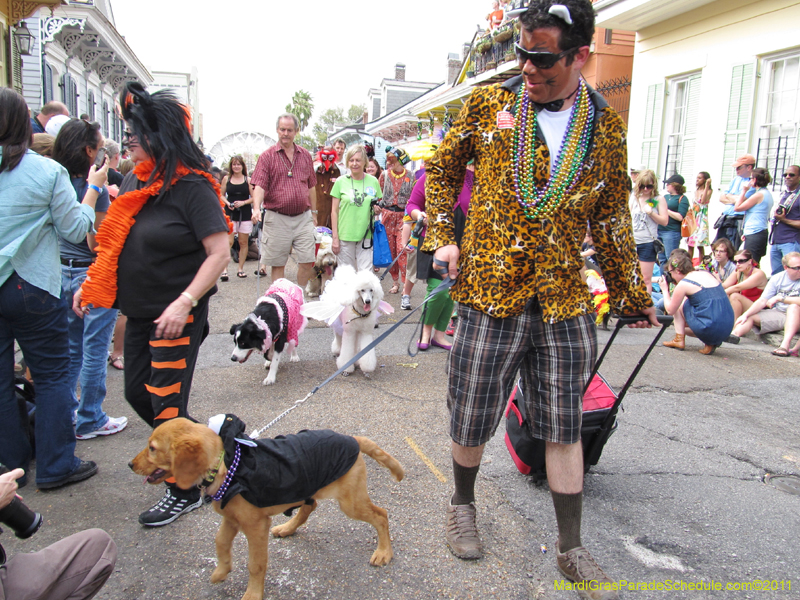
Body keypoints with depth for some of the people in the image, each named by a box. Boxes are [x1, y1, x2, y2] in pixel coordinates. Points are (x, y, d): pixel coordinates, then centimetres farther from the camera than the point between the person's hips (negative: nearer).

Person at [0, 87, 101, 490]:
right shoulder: (48, 171, -9)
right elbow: (75, 230, -3)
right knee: (51, 376, 9)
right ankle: (55, 467, 15)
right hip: (32, 289, -3)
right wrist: (93, 188, 7)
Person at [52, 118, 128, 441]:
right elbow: (96, 244, -18)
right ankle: (90, 421, 14)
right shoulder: (95, 189, -18)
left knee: (71, 348, 19)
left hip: (64, 272, 8)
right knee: (94, 350, 3)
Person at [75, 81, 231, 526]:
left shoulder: (192, 187, -16)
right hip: (140, 311, 8)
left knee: (167, 403, -1)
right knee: (138, 392, 18)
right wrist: (90, 285, 8)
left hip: (177, 316, -8)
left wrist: (184, 303, -27)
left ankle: (185, 491, 19)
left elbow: (219, 254, -20)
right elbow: (115, 242, 17)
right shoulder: (137, 181, 7)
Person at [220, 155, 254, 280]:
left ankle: (241, 269, 16)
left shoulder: (248, 180, 4)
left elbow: (253, 197, 3)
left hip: (245, 214, 1)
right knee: (228, 242, -10)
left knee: (243, 242, 5)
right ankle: (224, 270, -11)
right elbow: (221, 195, 10)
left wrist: (243, 202, -13)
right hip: (230, 214, -1)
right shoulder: (226, 179, 6)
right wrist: (228, 203, -9)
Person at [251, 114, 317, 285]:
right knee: (278, 263, 5)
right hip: (277, 218, -3)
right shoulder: (267, 156, 0)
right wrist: (257, 209, -25)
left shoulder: (305, 155, 11)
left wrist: (314, 212, 18)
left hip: (303, 217, 3)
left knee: (307, 261, 1)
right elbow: (259, 186, -9)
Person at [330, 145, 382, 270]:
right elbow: (334, 211, 2)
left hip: (366, 235, 1)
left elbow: (378, 206, 18)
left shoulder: (373, 181, 7)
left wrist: (377, 209, -7)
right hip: (345, 236, -1)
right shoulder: (341, 182, 1)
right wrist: (335, 238, -3)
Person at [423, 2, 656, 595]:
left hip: (566, 303, 2)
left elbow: (611, 218, 12)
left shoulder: (607, 126, 5)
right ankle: (463, 503, 39)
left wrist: (632, 293, 15)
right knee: (472, 421, 9)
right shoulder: (488, 104, 1)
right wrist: (442, 236, 0)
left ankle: (571, 549, 27)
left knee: (564, 428, 9)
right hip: (490, 293, -1)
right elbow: (441, 170, 13)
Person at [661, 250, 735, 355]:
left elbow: (670, 310, 5)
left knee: (678, 303, 12)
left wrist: (665, 290, 20)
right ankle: (711, 342, 10)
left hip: (710, 329, -7)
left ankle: (679, 339, 8)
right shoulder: (707, 274, 13)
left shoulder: (683, 284, -7)